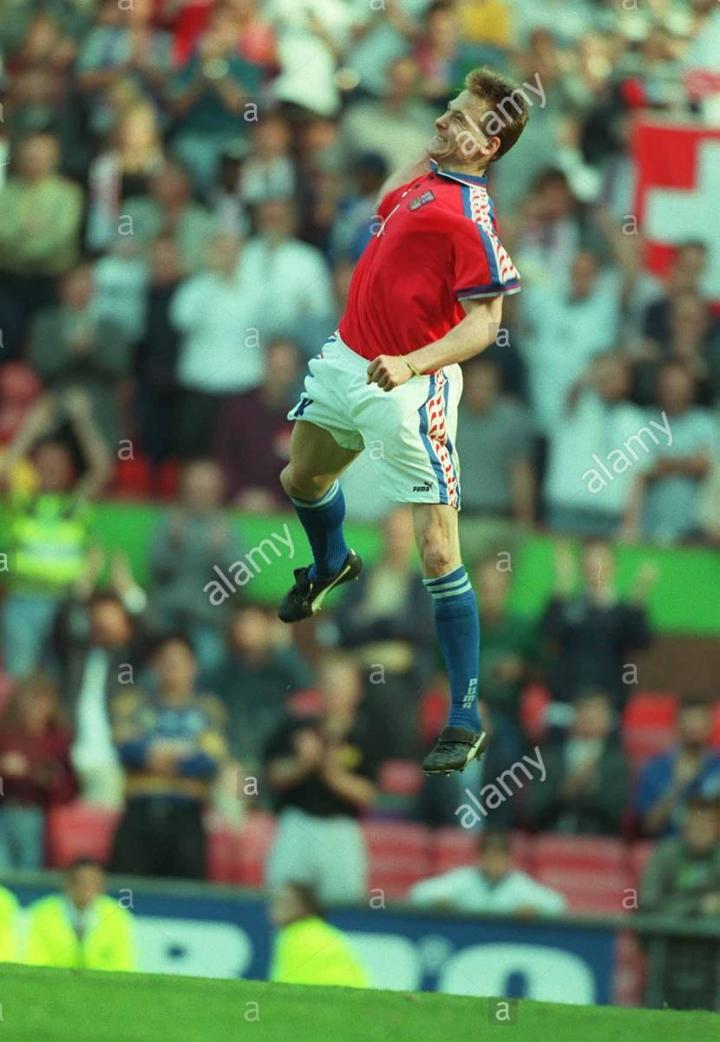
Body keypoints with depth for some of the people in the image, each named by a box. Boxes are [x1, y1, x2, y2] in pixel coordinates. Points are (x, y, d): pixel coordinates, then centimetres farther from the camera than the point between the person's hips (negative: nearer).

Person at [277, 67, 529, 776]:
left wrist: (410, 365, -35)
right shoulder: (426, 179, 5)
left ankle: (466, 718, -6)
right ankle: (332, 564, 66)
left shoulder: (470, 218, -21)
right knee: (302, 481, 32)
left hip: (407, 389, -9)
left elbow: (484, 322, -24)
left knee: (438, 554, -11)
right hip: (347, 363, 9)